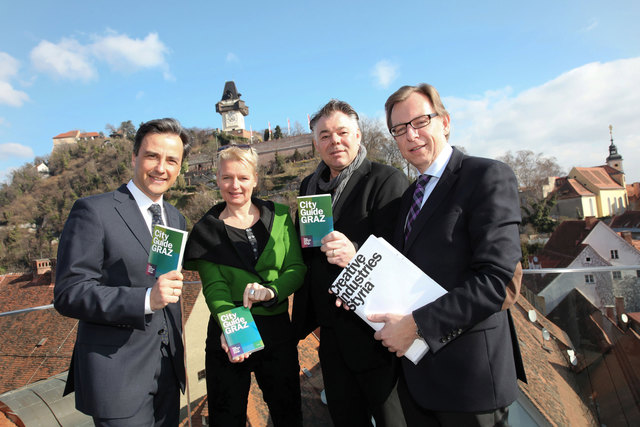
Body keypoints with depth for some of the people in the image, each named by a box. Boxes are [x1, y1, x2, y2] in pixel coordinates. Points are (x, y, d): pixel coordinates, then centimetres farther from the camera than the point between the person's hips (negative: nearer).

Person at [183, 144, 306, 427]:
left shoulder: (279, 216, 1)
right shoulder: (207, 230, -1)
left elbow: (297, 268, -4)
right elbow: (213, 286, -11)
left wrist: (272, 291, -25)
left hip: (277, 330, 1)